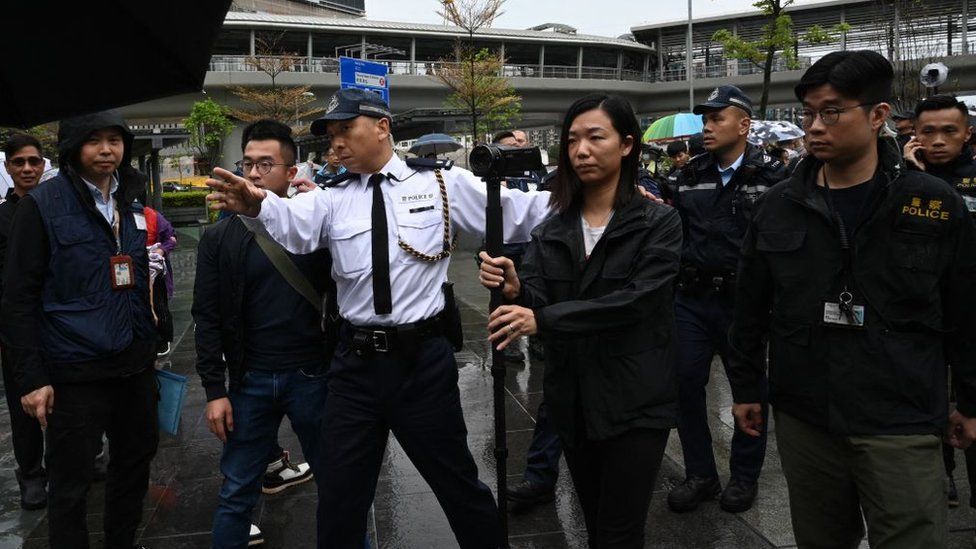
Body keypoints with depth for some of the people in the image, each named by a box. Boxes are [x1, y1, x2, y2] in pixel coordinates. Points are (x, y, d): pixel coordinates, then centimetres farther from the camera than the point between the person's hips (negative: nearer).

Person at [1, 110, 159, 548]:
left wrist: (151, 346, 14)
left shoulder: (134, 203, 8)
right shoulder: (42, 205, -8)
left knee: (136, 463, 17)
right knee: (70, 484, 7)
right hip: (74, 373, -5)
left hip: (134, 365, 6)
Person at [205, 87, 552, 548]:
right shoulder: (332, 200, 5)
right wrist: (258, 203, -38)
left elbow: (519, 213, 0)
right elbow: (294, 223, -16)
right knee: (339, 496, 14)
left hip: (424, 359, -2)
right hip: (355, 362, 3)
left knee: (458, 484, 14)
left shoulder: (445, 184, 1)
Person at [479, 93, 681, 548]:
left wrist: (543, 320, -27)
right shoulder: (552, 231, 6)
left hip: (634, 402, -4)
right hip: (572, 401, 5)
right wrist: (514, 290, -29)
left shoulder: (659, 223, -8)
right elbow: (536, 301, -5)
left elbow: (635, 300, -21)